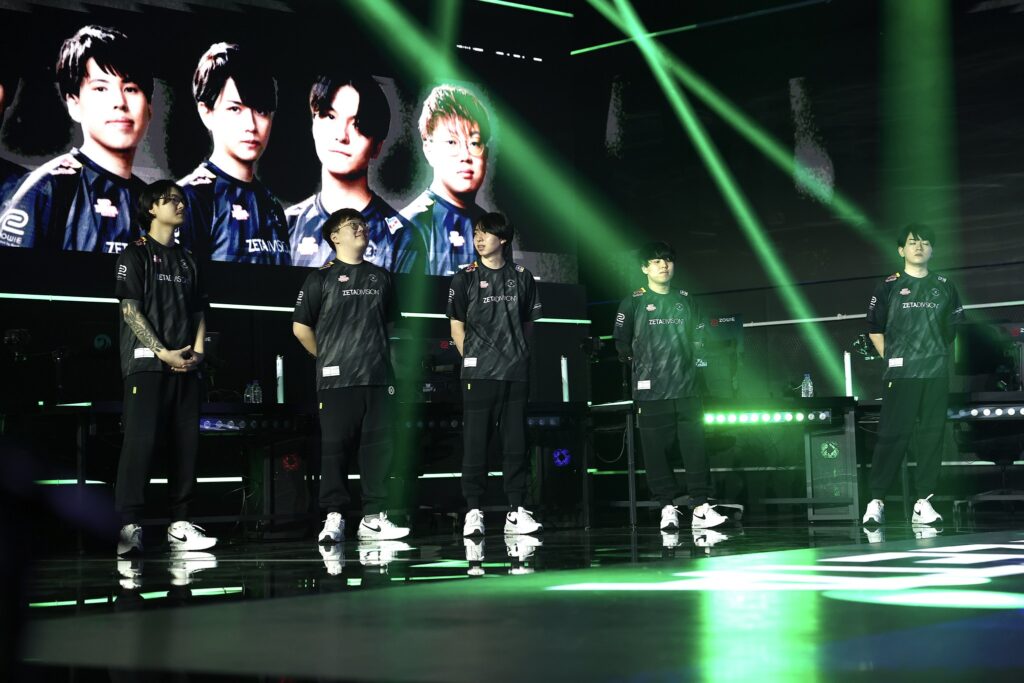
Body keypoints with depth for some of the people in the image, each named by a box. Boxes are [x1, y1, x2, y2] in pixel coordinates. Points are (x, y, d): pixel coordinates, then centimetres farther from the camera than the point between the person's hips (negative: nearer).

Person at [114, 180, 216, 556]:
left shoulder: (188, 260, 20)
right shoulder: (136, 254, 2)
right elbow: (130, 310, -6)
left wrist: (197, 352, 0)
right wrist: (164, 353, -14)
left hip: (185, 367, 6)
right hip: (146, 362, -6)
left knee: (186, 444, 2)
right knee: (140, 442, -12)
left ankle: (180, 524, 7)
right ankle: (130, 525, -15)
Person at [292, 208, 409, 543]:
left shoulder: (380, 277, 16)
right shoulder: (323, 277, 1)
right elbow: (301, 326, 2)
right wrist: (326, 358, 5)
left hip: (378, 376, 4)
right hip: (337, 378, -4)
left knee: (378, 446, 3)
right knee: (335, 446, -3)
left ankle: (373, 517, 8)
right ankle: (333, 517, 1)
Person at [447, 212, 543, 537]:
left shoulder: (521, 277, 9)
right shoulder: (465, 278, 3)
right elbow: (457, 328, 5)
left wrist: (519, 354, 9)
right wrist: (473, 361, 3)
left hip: (516, 373, 2)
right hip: (479, 374, -2)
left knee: (515, 443, 3)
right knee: (475, 443, -3)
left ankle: (516, 510, 7)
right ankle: (473, 512, 0)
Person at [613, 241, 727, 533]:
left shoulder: (686, 301, 13)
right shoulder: (634, 303, 3)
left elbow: (699, 338, 18)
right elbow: (622, 342, 4)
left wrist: (689, 362, 10)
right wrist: (640, 364, 6)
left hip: (687, 388, 2)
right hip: (651, 390, -2)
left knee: (695, 447, -3)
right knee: (657, 450, -3)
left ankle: (701, 508, -2)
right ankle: (667, 507, 4)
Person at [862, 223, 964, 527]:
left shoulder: (944, 287, 10)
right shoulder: (889, 286, 2)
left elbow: (952, 327, 20)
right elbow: (875, 329, 6)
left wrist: (935, 353, 13)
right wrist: (891, 360, 2)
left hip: (937, 374, 3)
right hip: (900, 374, -3)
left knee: (932, 435, 0)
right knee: (893, 435, -7)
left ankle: (923, 502, 4)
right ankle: (876, 501, -2)